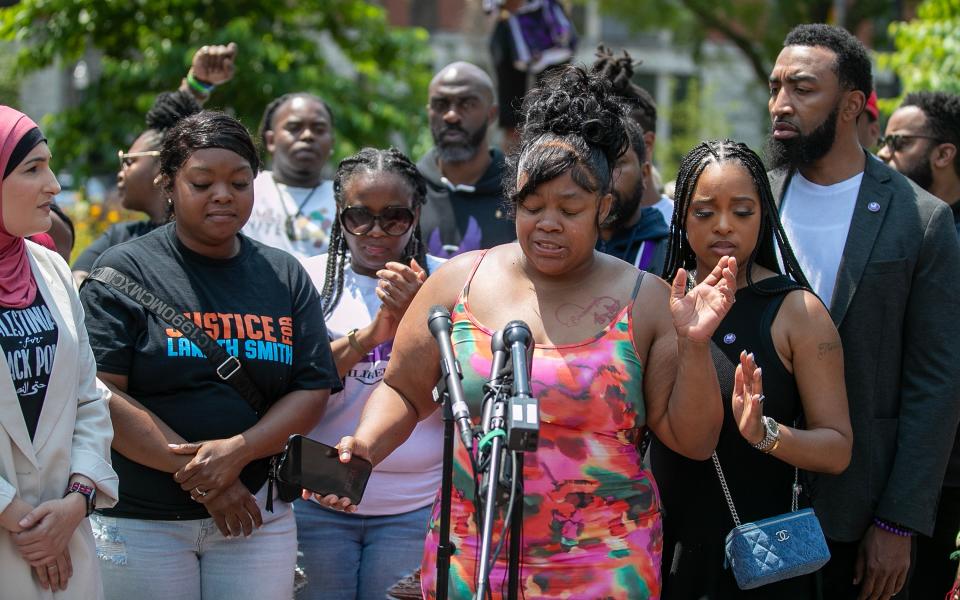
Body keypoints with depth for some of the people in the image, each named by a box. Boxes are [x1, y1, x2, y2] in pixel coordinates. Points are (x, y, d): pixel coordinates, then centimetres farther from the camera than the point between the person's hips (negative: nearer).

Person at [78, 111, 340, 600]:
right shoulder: (125, 270, -2)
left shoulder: (285, 276, 10)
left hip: (256, 515, 3)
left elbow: (313, 390, 4)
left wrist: (238, 450, -14)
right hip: (139, 519, -3)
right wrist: (199, 476, -15)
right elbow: (101, 395, -10)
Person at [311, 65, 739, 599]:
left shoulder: (643, 301, -1)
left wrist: (694, 345, -13)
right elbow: (404, 391, 11)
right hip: (471, 555, 2)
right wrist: (365, 447, -8)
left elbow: (694, 440, 0)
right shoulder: (460, 283, 2)